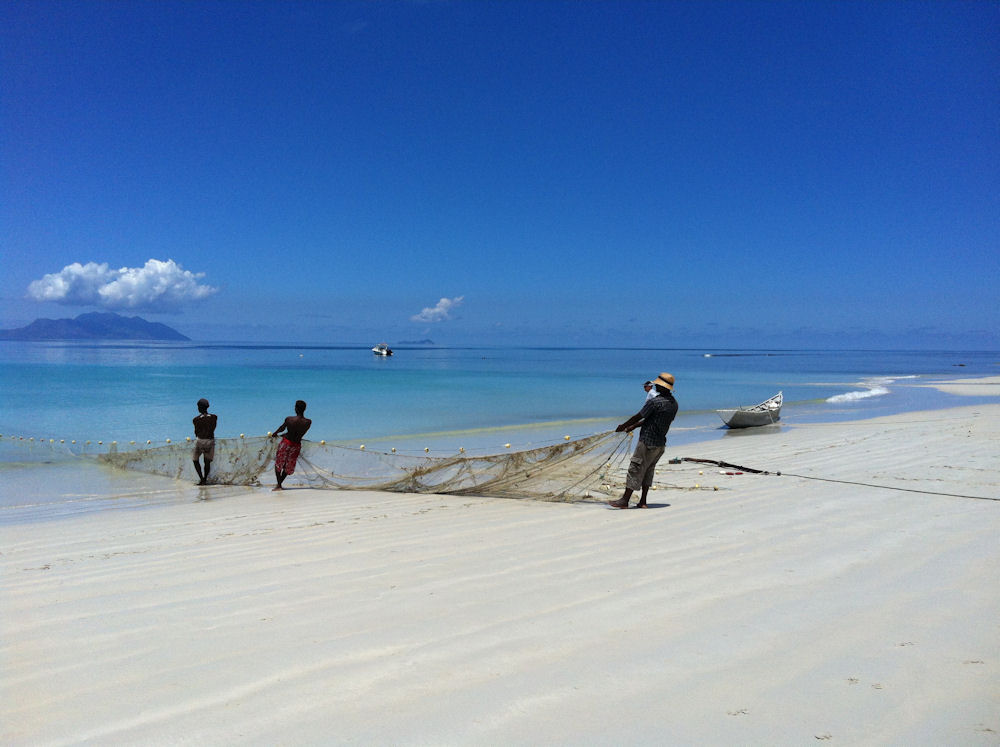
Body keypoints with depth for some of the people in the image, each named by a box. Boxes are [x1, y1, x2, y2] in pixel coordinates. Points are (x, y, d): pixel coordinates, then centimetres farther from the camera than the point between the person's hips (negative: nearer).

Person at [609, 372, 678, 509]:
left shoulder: (654, 402, -18)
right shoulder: (674, 403, 8)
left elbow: (638, 417, -11)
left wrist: (623, 426, 6)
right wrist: (634, 426, 21)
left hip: (648, 442, -8)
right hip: (661, 444, 8)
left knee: (635, 469, -2)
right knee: (648, 471, 16)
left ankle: (624, 500, 1)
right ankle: (642, 502, 17)